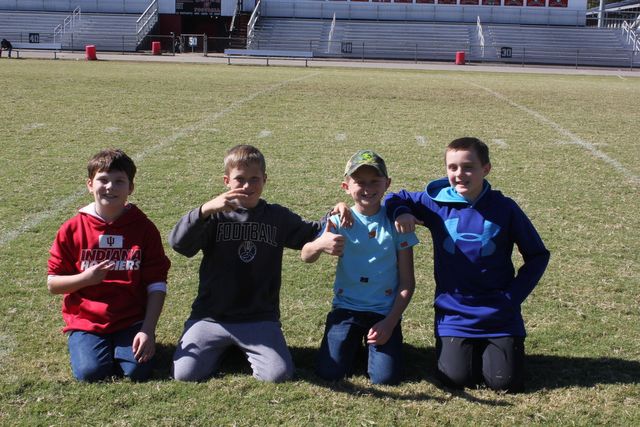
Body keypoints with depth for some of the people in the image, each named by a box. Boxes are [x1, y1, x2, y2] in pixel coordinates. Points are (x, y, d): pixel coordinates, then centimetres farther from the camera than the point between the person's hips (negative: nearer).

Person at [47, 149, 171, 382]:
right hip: (86, 321, 1)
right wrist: (86, 278, -18)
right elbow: (52, 283, 2)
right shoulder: (72, 229, -1)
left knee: (137, 370, -20)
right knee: (91, 372, -20)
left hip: (132, 321, 0)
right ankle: (86, 343, 13)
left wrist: (148, 330, -12)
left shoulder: (143, 227, -2)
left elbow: (156, 285, -3)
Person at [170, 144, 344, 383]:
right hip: (211, 316, 0)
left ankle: (247, 350, 14)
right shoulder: (215, 216, 1)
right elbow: (178, 244, -13)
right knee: (185, 374, -16)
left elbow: (313, 236, 14)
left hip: (260, 319, 1)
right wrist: (206, 209, -28)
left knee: (278, 375, -19)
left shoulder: (277, 217, 8)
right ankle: (221, 348, 15)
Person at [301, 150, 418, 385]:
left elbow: (407, 282, -3)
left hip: (385, 312, -1)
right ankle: (355, 341, 19)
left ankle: (374, 341, 18)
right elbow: (306, 257, -14)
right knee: (329, 372, -12)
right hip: (346, 308, 1)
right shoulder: (339, 220, -3)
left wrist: (390, 322, -12)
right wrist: (320, 244, -37)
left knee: (386, 378, -14)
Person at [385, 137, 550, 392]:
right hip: (453, 312, 1)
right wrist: (401, 212, -12)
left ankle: (492, 350, 24)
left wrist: (514, 296, -6)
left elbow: (538, 255, 2)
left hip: (500, 315, 0)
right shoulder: (436, 203, -3)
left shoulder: (504, 208, -6)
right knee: (456, 378, -11)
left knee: (506, 382, -8)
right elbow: (395, 198, 12)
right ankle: (466, 349, 22)